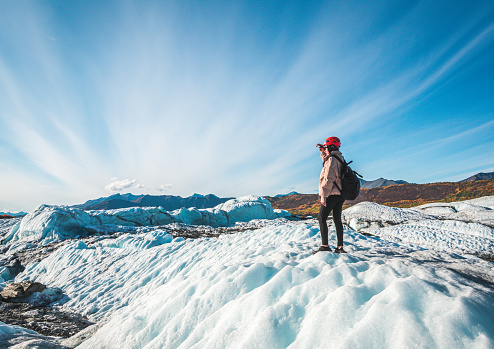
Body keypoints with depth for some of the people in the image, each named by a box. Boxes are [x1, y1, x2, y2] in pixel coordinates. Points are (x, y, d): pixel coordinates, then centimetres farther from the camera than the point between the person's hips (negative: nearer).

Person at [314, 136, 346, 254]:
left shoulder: (331, 159, -13)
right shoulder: (340, 158, 15)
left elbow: (328, 179, -20)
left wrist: (323, 195, -18)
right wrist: (323, 153, 26)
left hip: (332, 194, -9)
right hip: (341, 195, 9)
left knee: (322, 218, -2)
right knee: (337, 219, 11)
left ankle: (325, 246, -3)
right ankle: (340, 247, 14)